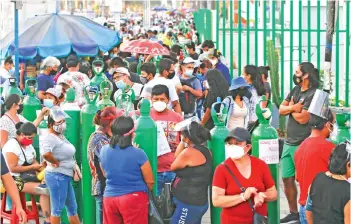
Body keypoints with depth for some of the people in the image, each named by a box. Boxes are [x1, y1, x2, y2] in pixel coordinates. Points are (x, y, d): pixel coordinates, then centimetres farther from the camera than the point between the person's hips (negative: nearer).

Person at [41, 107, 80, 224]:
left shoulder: (61, 136, 11)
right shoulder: (50, 138, -18)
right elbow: (45, 153, -38)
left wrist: (74, 167, 12)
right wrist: (56, 162, -22)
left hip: (65, 176, 10)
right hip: (57, 176, -10)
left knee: (72, 207, 17)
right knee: (57, 208, -1)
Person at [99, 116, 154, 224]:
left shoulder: (104, 151, -1)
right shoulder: (138, 154, -15)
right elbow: (150, 181, -4)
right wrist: (143, 191, 16)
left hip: (109, 198, 4)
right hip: (134, 199, -4)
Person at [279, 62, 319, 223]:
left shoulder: (313, 95, -14)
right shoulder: (295, 90, 12)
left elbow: (302, 118, -20)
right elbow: (281, 110, 6)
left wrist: (291, 108, -2)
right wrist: (294, 107, -14)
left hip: (302, 145, -9)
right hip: (289, 143, 9)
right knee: (287, 179, 13)